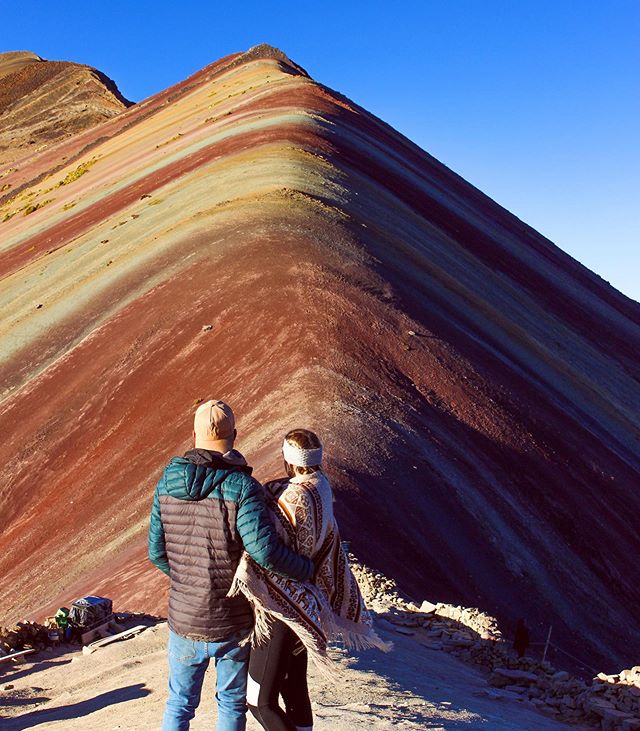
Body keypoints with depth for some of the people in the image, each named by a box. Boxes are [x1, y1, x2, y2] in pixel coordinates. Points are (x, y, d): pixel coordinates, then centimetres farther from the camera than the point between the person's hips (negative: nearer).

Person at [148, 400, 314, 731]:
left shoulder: (167, 483, -5)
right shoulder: (241, 487, -20)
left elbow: (156, 551, 1)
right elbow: (265, 551, -28)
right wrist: (309, 569, -11)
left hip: (183, 620, 3)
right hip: (233, 625, -3)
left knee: (179, 704, 21)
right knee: (231, 704, 18)